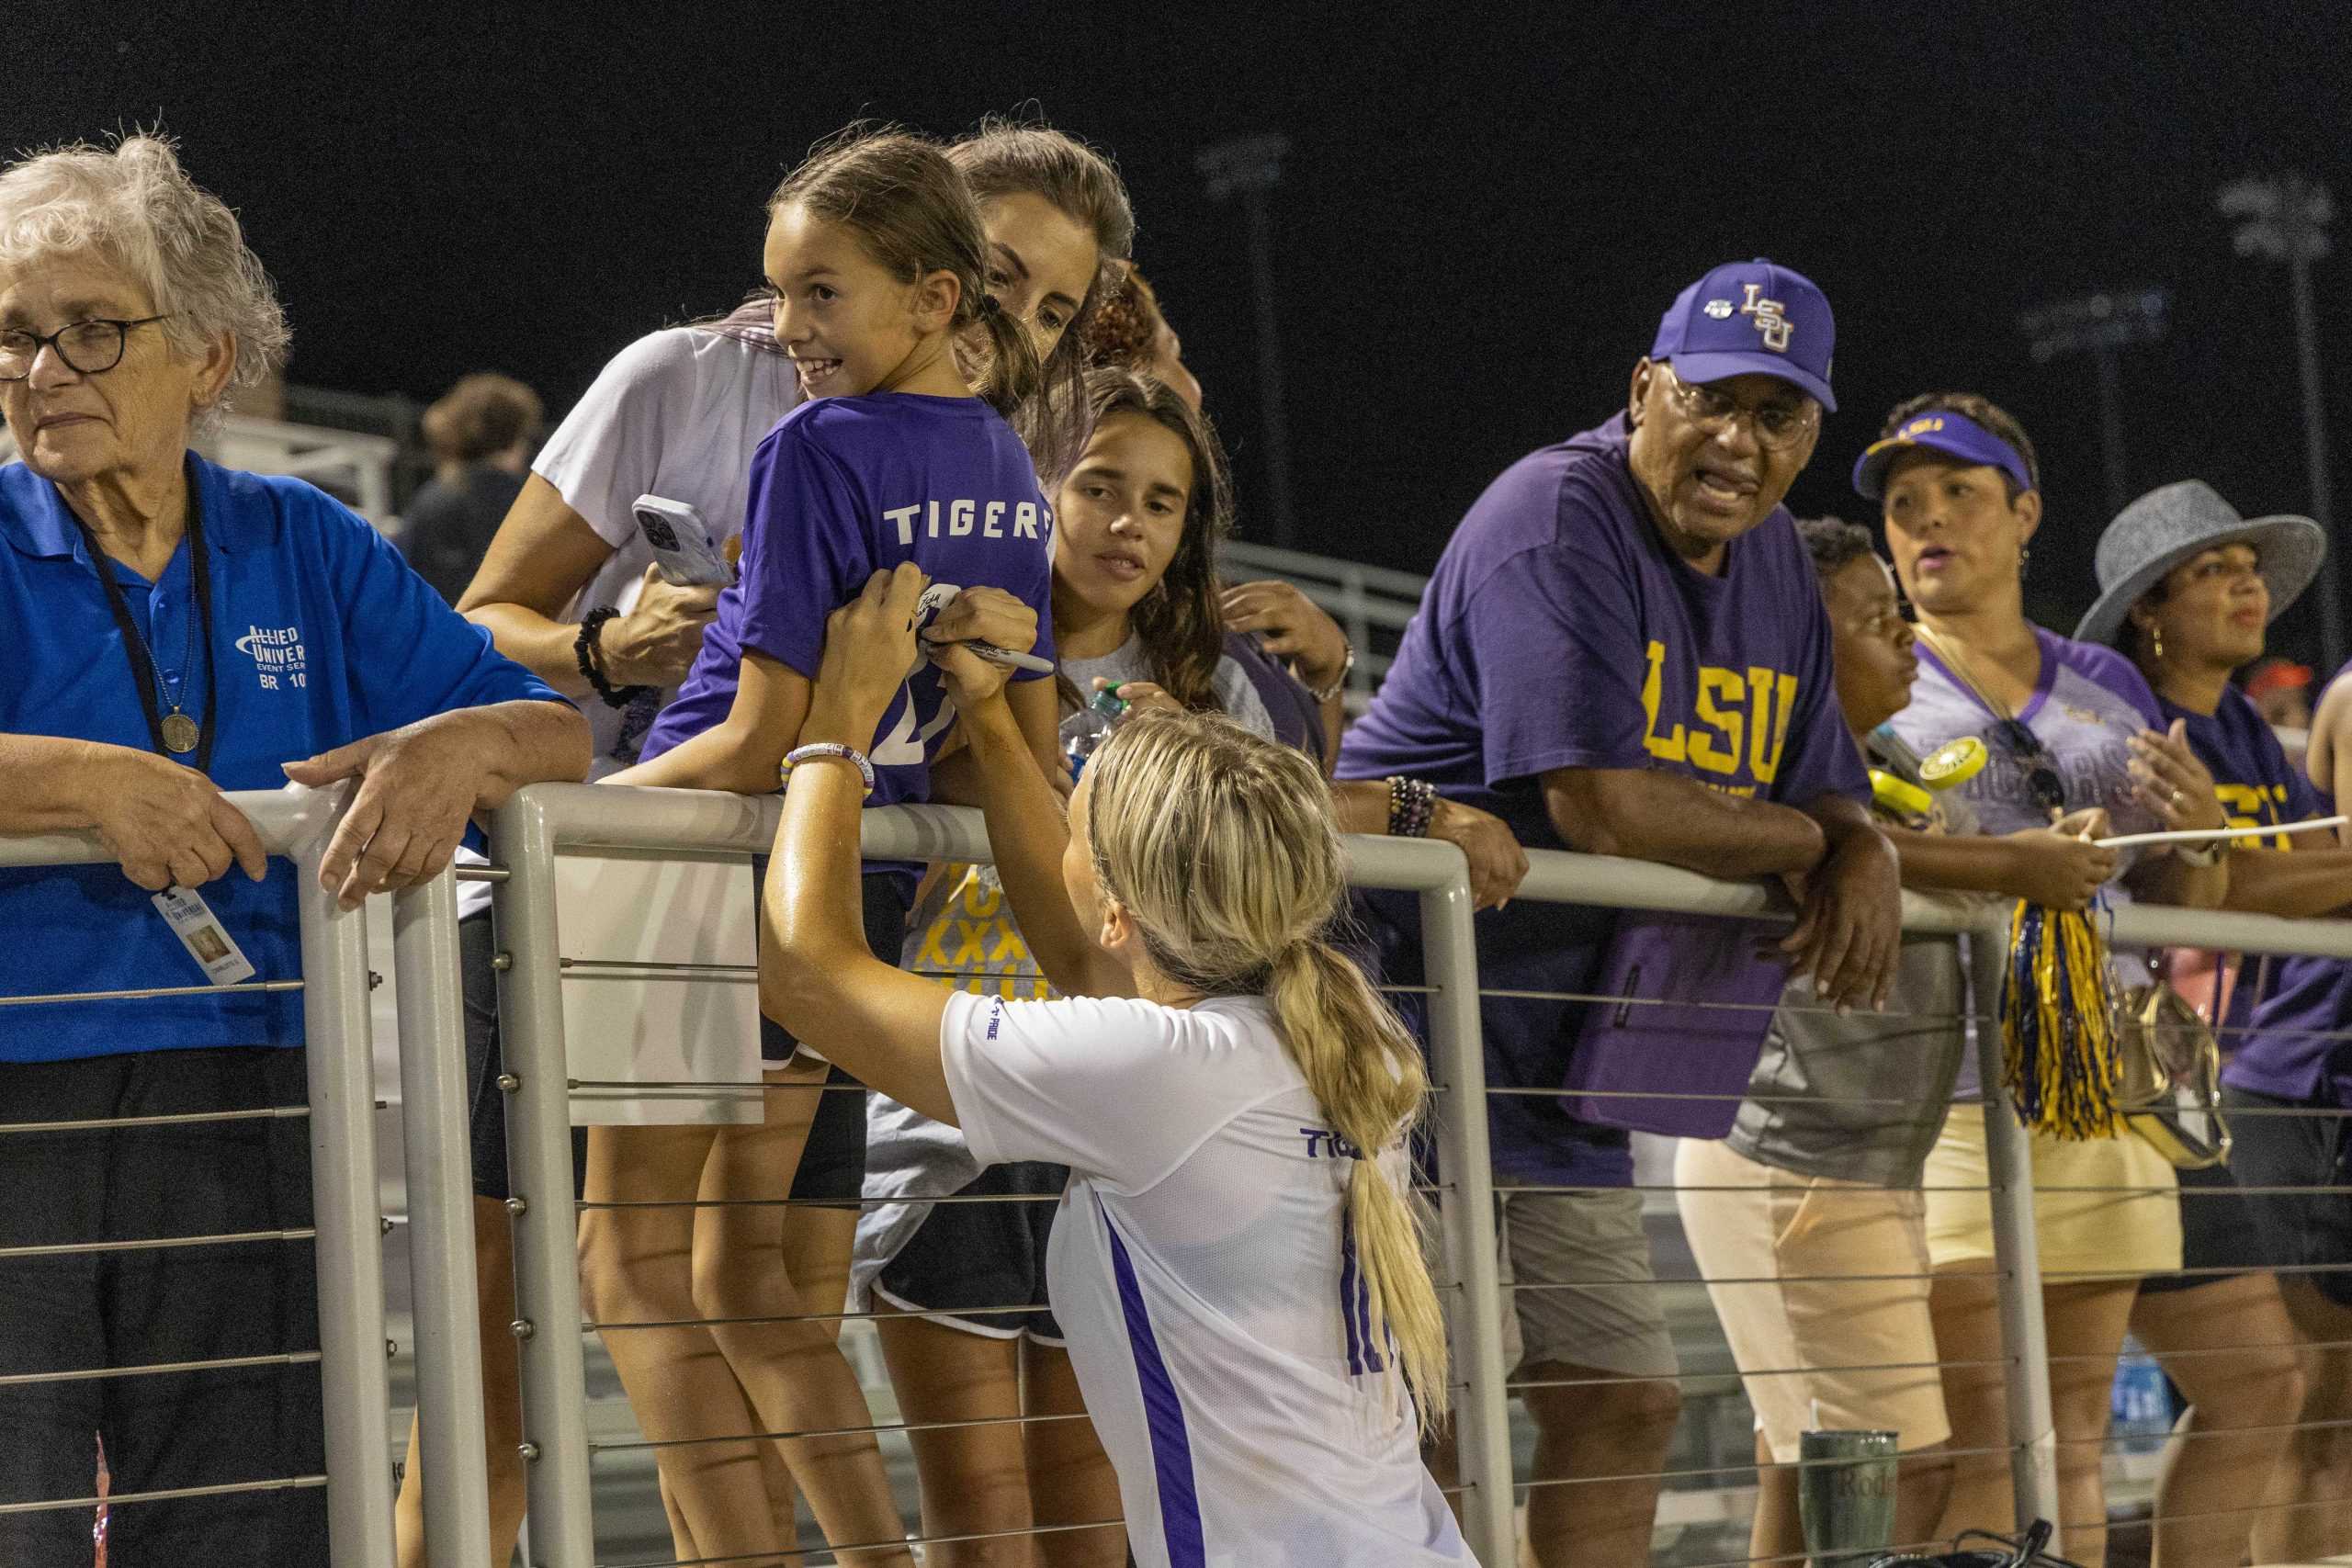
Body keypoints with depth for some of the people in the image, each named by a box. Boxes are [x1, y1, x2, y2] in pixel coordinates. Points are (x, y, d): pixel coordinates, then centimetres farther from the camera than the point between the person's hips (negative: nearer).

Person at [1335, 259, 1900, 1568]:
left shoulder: (1777, 564, 13)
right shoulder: (1558, 520, -15)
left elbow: (1829, 795, 16)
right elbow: (1602, 806, -24)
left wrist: (1865, 859, -10)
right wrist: (1806, 846, -9)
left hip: (1561, 1043, 9)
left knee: (1626, 1398, 10)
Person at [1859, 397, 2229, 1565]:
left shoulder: (2106, 686, 18)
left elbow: (2176, 910, 22)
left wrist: (2200, 832, -1)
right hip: (1945, 1102, -5)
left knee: (2077, 1437, 4)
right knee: (1979, 1447, -13)